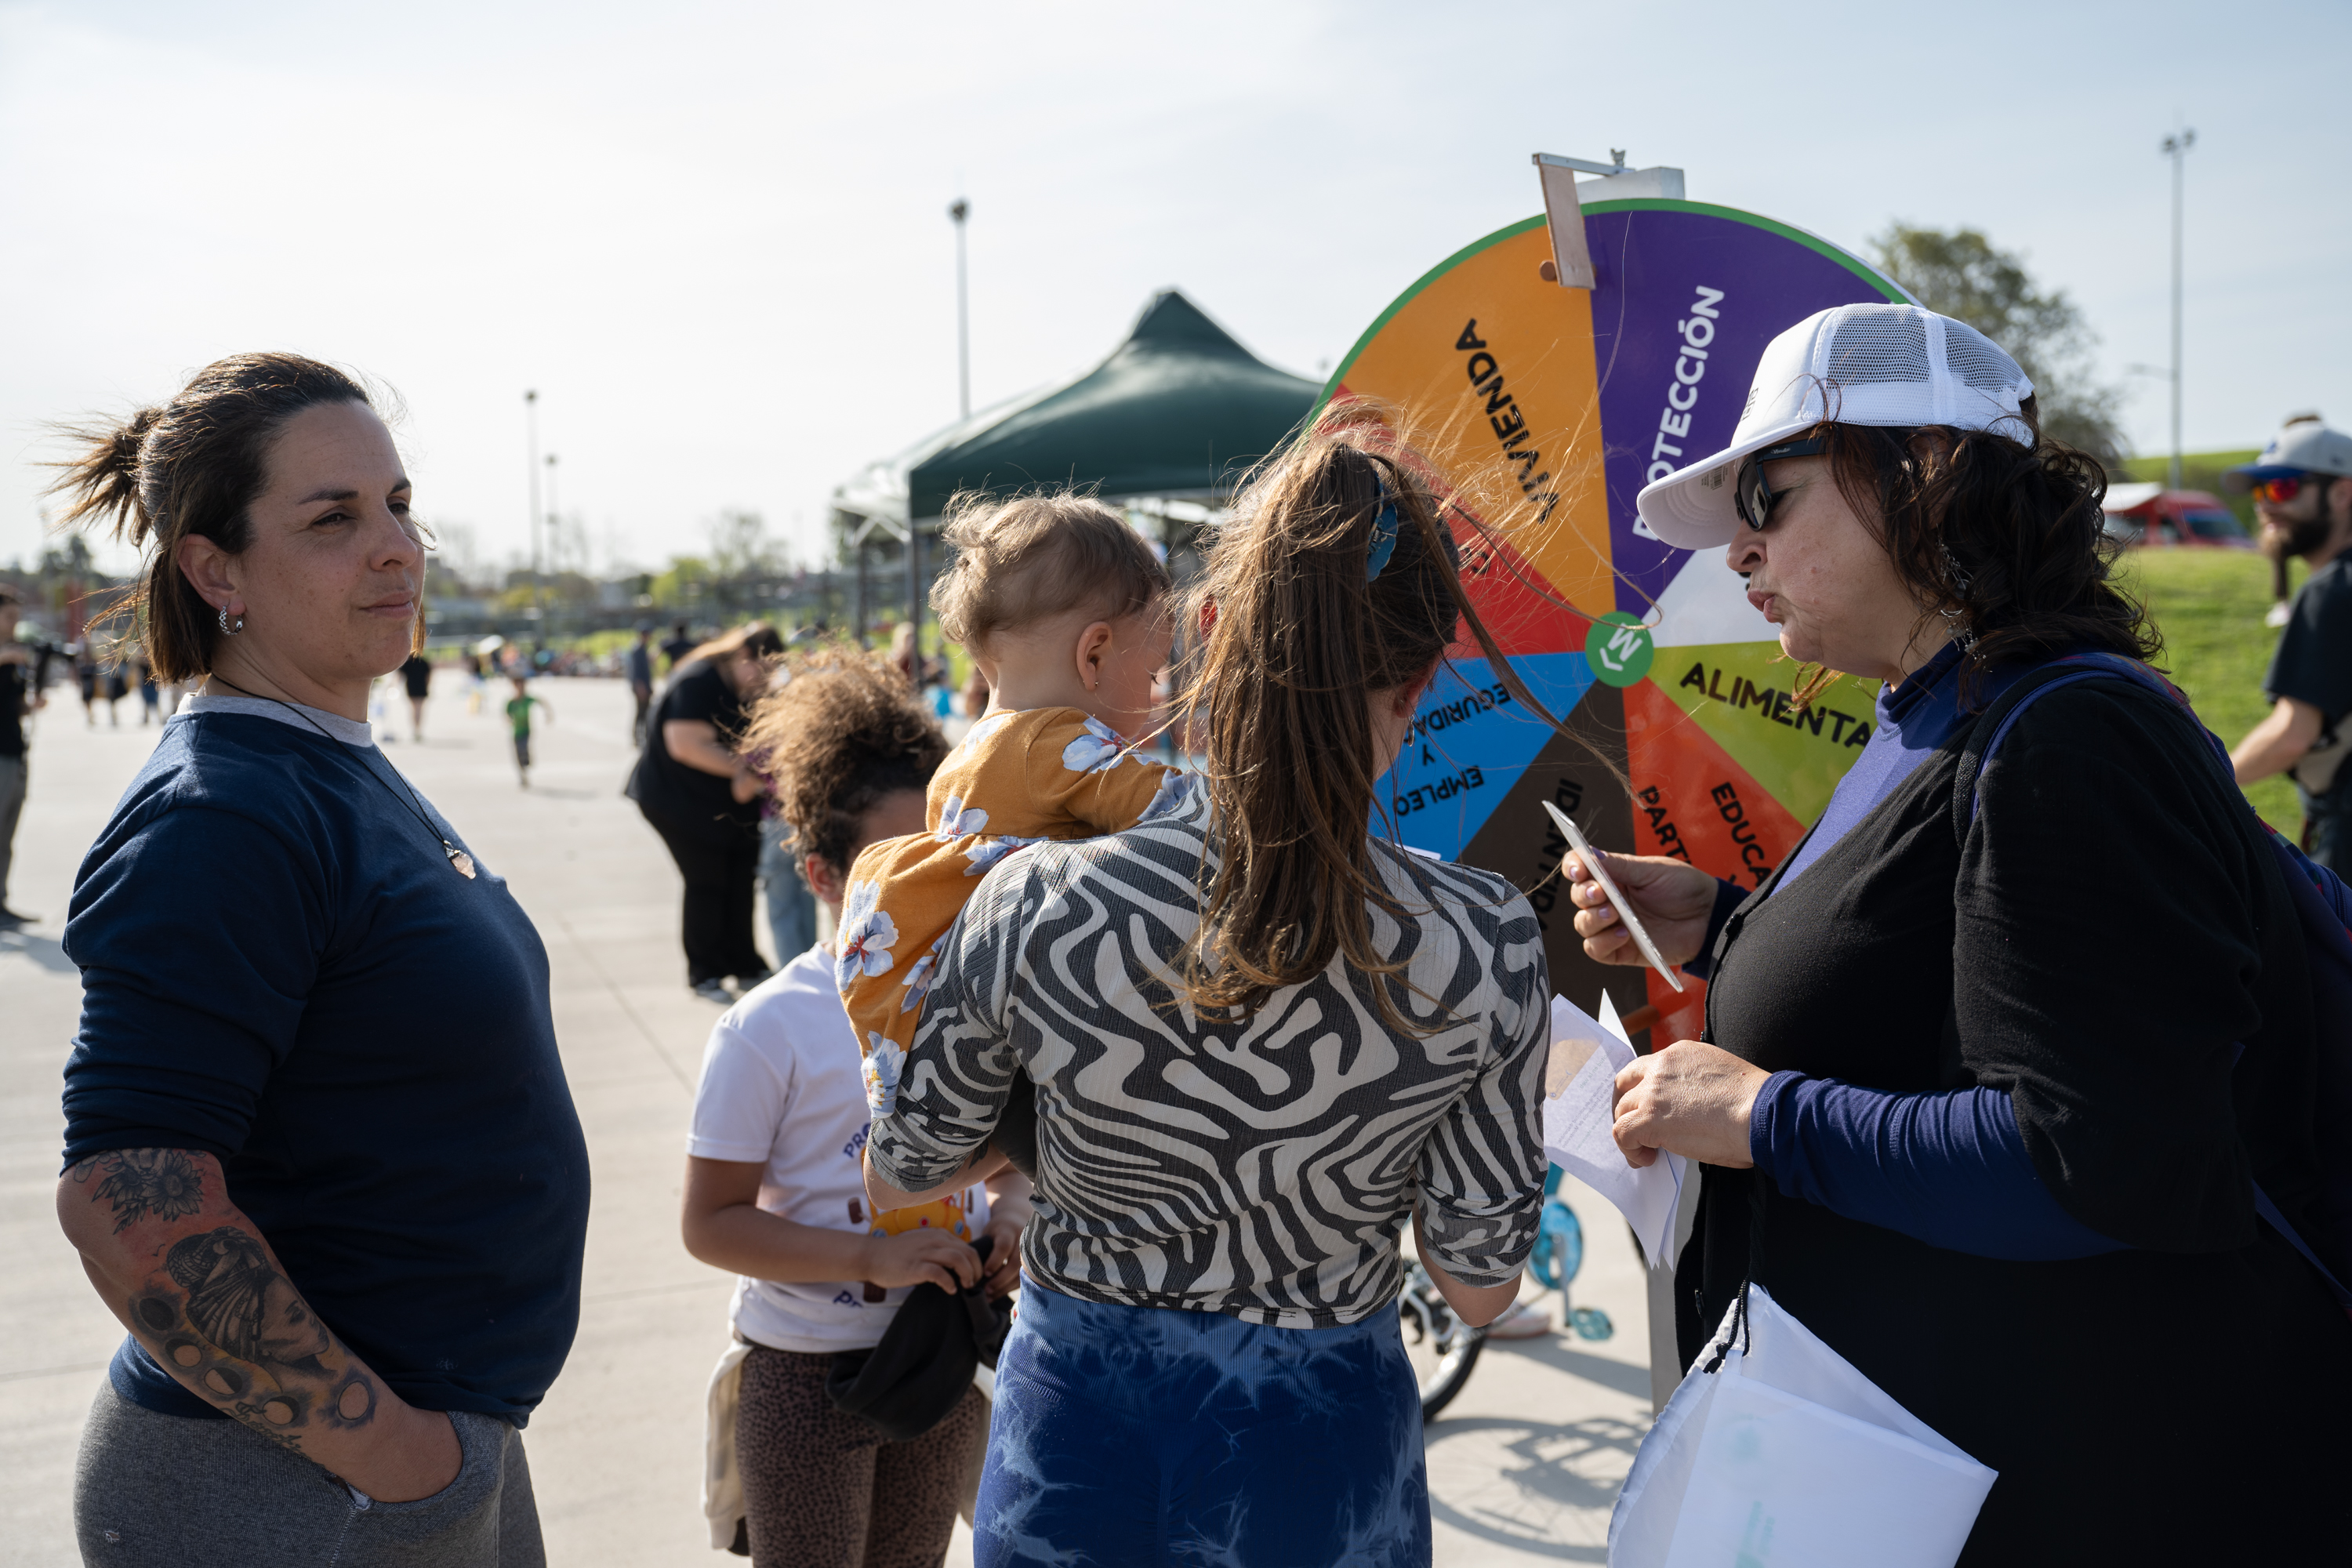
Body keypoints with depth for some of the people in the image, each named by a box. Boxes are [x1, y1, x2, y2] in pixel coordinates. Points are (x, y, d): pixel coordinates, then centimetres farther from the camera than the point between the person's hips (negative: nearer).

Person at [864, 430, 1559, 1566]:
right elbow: (1479, 1285, -10)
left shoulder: (1034, 908, -20)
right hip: (1322, 1467, 0)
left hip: (1076, 1439, 0)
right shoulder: (1485, 948, -21)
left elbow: (897, 1180, -3)